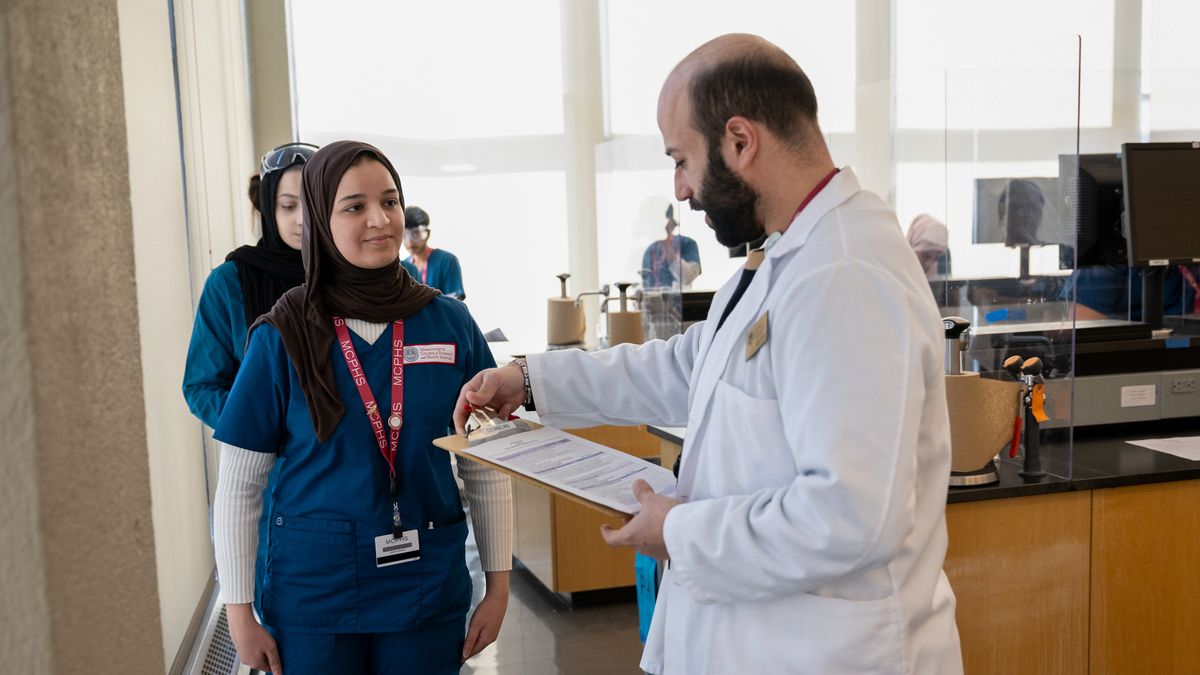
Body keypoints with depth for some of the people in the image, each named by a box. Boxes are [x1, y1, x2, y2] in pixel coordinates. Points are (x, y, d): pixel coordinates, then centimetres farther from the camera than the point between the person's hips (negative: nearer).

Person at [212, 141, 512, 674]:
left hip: (430, 586, 2)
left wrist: (498, 584, 3)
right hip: (312, 589, -1)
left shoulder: (450, 323, -3)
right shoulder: (283, 336, -8)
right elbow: (239, 486, -2)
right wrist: (239, 610, -3)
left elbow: (485, 467, 3)